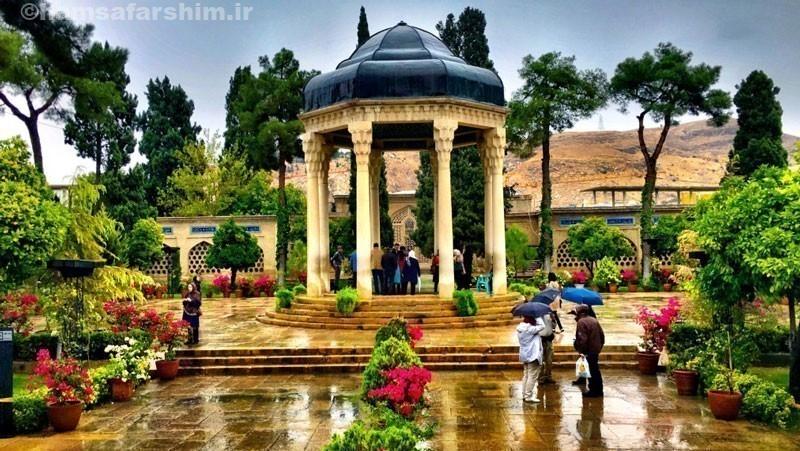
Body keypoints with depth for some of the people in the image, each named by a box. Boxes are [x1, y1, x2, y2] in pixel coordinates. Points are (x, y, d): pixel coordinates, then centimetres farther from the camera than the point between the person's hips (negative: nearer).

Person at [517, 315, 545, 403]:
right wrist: (537, 317, -13)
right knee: (532, 376, -4)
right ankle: (529, 396, -3)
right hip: (532, 355, -10)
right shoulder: (529, 328, -20)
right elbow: (542, 326, -21)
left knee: (526, 375, 15)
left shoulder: (520, 327, 8)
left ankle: (524, 395, 20)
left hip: (524, 355, 10)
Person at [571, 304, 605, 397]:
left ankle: (593, 391, 4)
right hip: (596, 349, 9)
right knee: (596, 370, 16)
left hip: (588, 351, -9)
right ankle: (599, 390, 24)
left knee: (591, 371, -1)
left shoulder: (581, 322, -15)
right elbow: (602, 335, 14)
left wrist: (581, 350, -15)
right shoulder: (594, 320, 11)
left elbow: (582, 338, -22)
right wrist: (599, 346, 21)